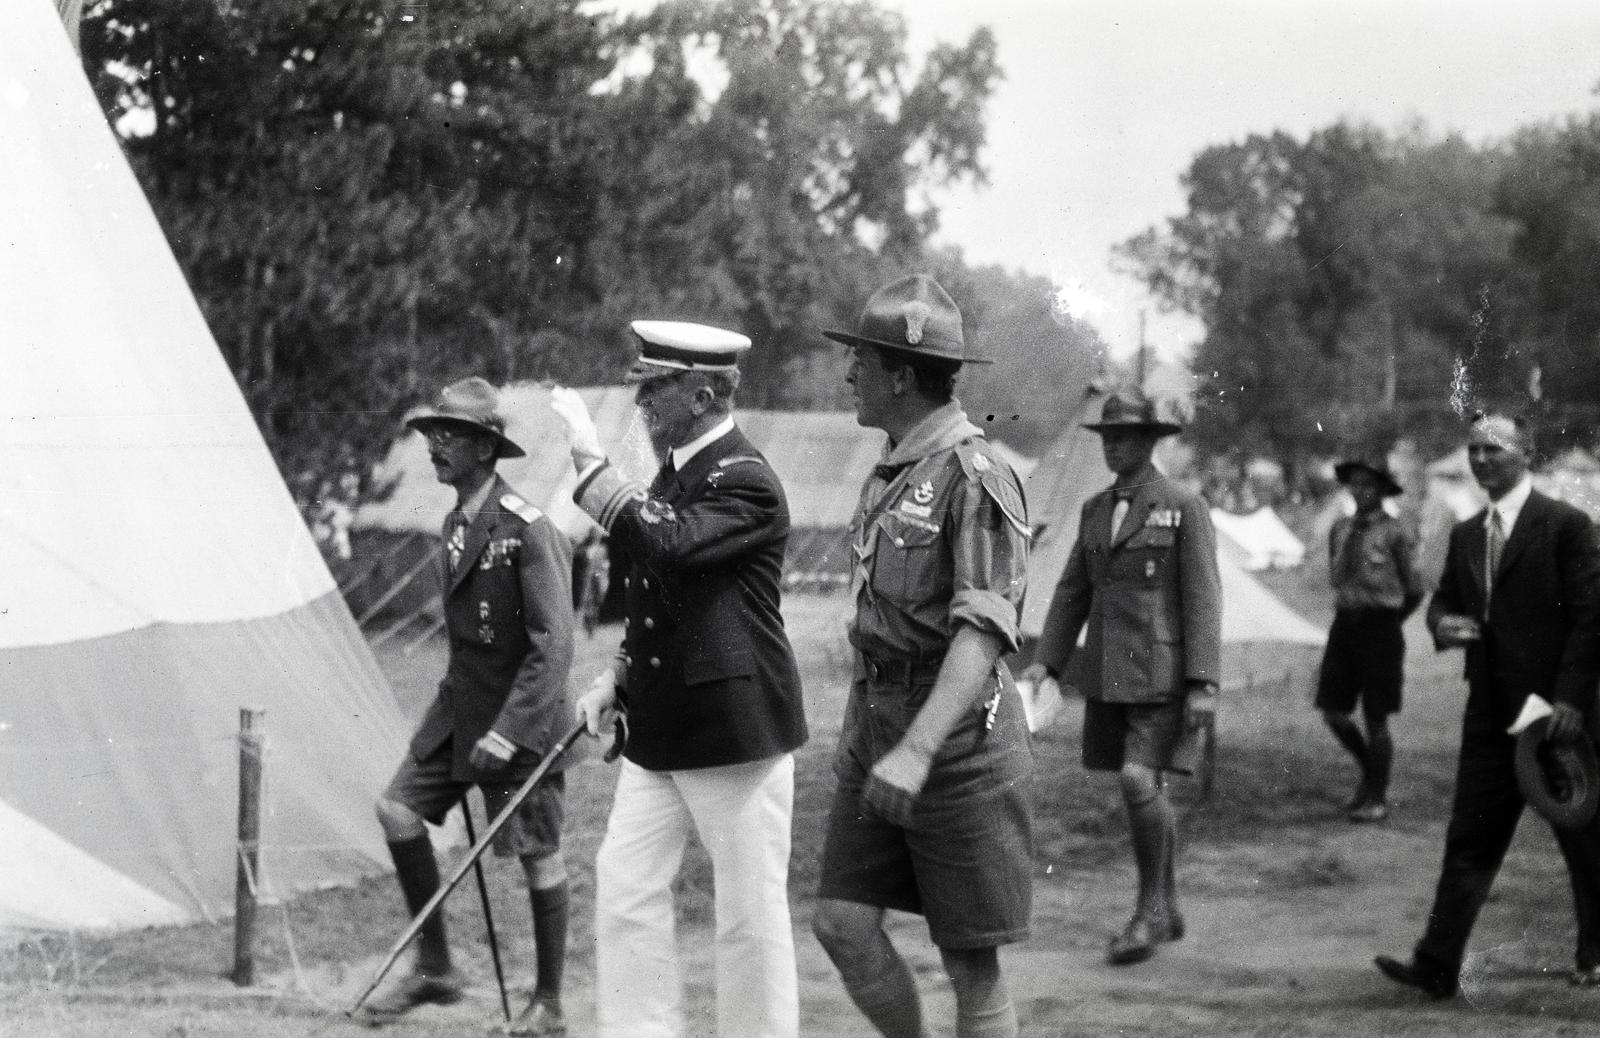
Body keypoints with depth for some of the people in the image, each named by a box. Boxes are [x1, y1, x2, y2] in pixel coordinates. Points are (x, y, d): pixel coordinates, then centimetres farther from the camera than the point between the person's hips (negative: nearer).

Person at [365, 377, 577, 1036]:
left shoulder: (526, 530, -19)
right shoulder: (457, 523, 7)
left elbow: (554, 644, -21)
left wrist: (508, 732, -24)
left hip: (521, 711, -8)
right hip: (461, 703, 8)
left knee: (537, 854, 2)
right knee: (399, 809, 1)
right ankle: (434, 968, 12)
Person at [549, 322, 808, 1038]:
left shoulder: (745, 483, -15)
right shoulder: (673, 474, 14)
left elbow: (666, 546, -32)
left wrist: (590, 461, -27)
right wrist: (617, 680, 12)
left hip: (736, 732, -9)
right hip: (658, 732, 9)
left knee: (751, 912, 0)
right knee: (624, 885, 6)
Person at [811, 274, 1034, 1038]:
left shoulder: (976, 478, -16)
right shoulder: (890, 473, 13)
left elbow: (985, 632, -25)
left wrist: (917, 752, -35)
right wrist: (859, 729, 23)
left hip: (958, 740, -8)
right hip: (878, 727, 8)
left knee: (970, 962, 0)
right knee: (842, 922, 0)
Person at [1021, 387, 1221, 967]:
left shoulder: (1185, 508, -6)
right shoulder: (1096, 510, 12)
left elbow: (1203, 599, -11)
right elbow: (1073, 592, 13)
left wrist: (1204, 684, -17)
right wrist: (1045, 663, 1)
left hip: (1164, 672, -6)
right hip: (1109, 673, 6)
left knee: (1140, 782, -17)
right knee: (1146, 791, 11)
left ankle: (1149, 907, -3)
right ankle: (1166, 912, 22)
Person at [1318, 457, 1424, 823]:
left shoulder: (1397, 533, -8)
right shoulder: (1340, 528, 9)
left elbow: (1413, 591, -1)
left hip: (1381, 630, -5)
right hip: (1344, 627, 5)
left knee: (1375, 718, 0)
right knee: (1333, 713, 2)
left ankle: (1378, 798, 15)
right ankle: (1370, 772, 27)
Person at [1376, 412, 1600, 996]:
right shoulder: (1466, 535, 13)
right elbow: (1444, 597, 23)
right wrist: (1442, 622, -2)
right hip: (1490, 708, 6)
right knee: (1470, 839, 0)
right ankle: (1436, 966, -5)